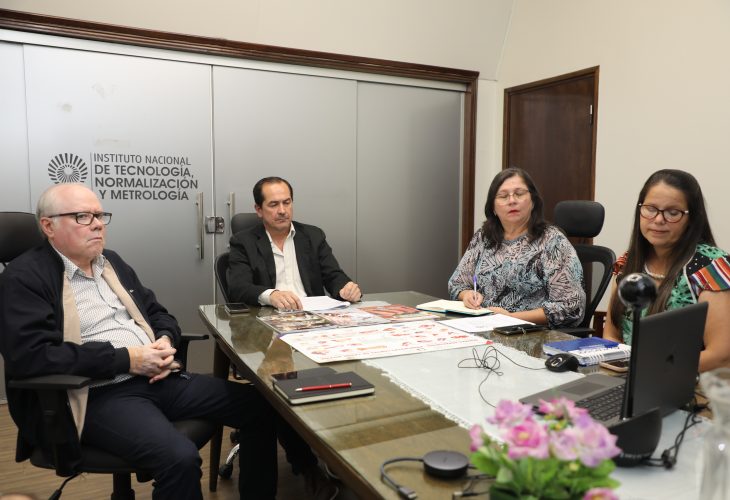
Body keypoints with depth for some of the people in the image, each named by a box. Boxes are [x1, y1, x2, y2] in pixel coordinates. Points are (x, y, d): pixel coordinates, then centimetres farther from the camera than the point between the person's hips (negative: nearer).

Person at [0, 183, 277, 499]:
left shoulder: (112, 262, 17)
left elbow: (158, 314, 22)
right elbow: (29, 354, -18)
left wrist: (166, 341, -3)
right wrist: (125, 358, -17)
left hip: (155, 378, 7)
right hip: (99, 395, -7)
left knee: (259, 406, -5)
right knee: (180, 458, -33)